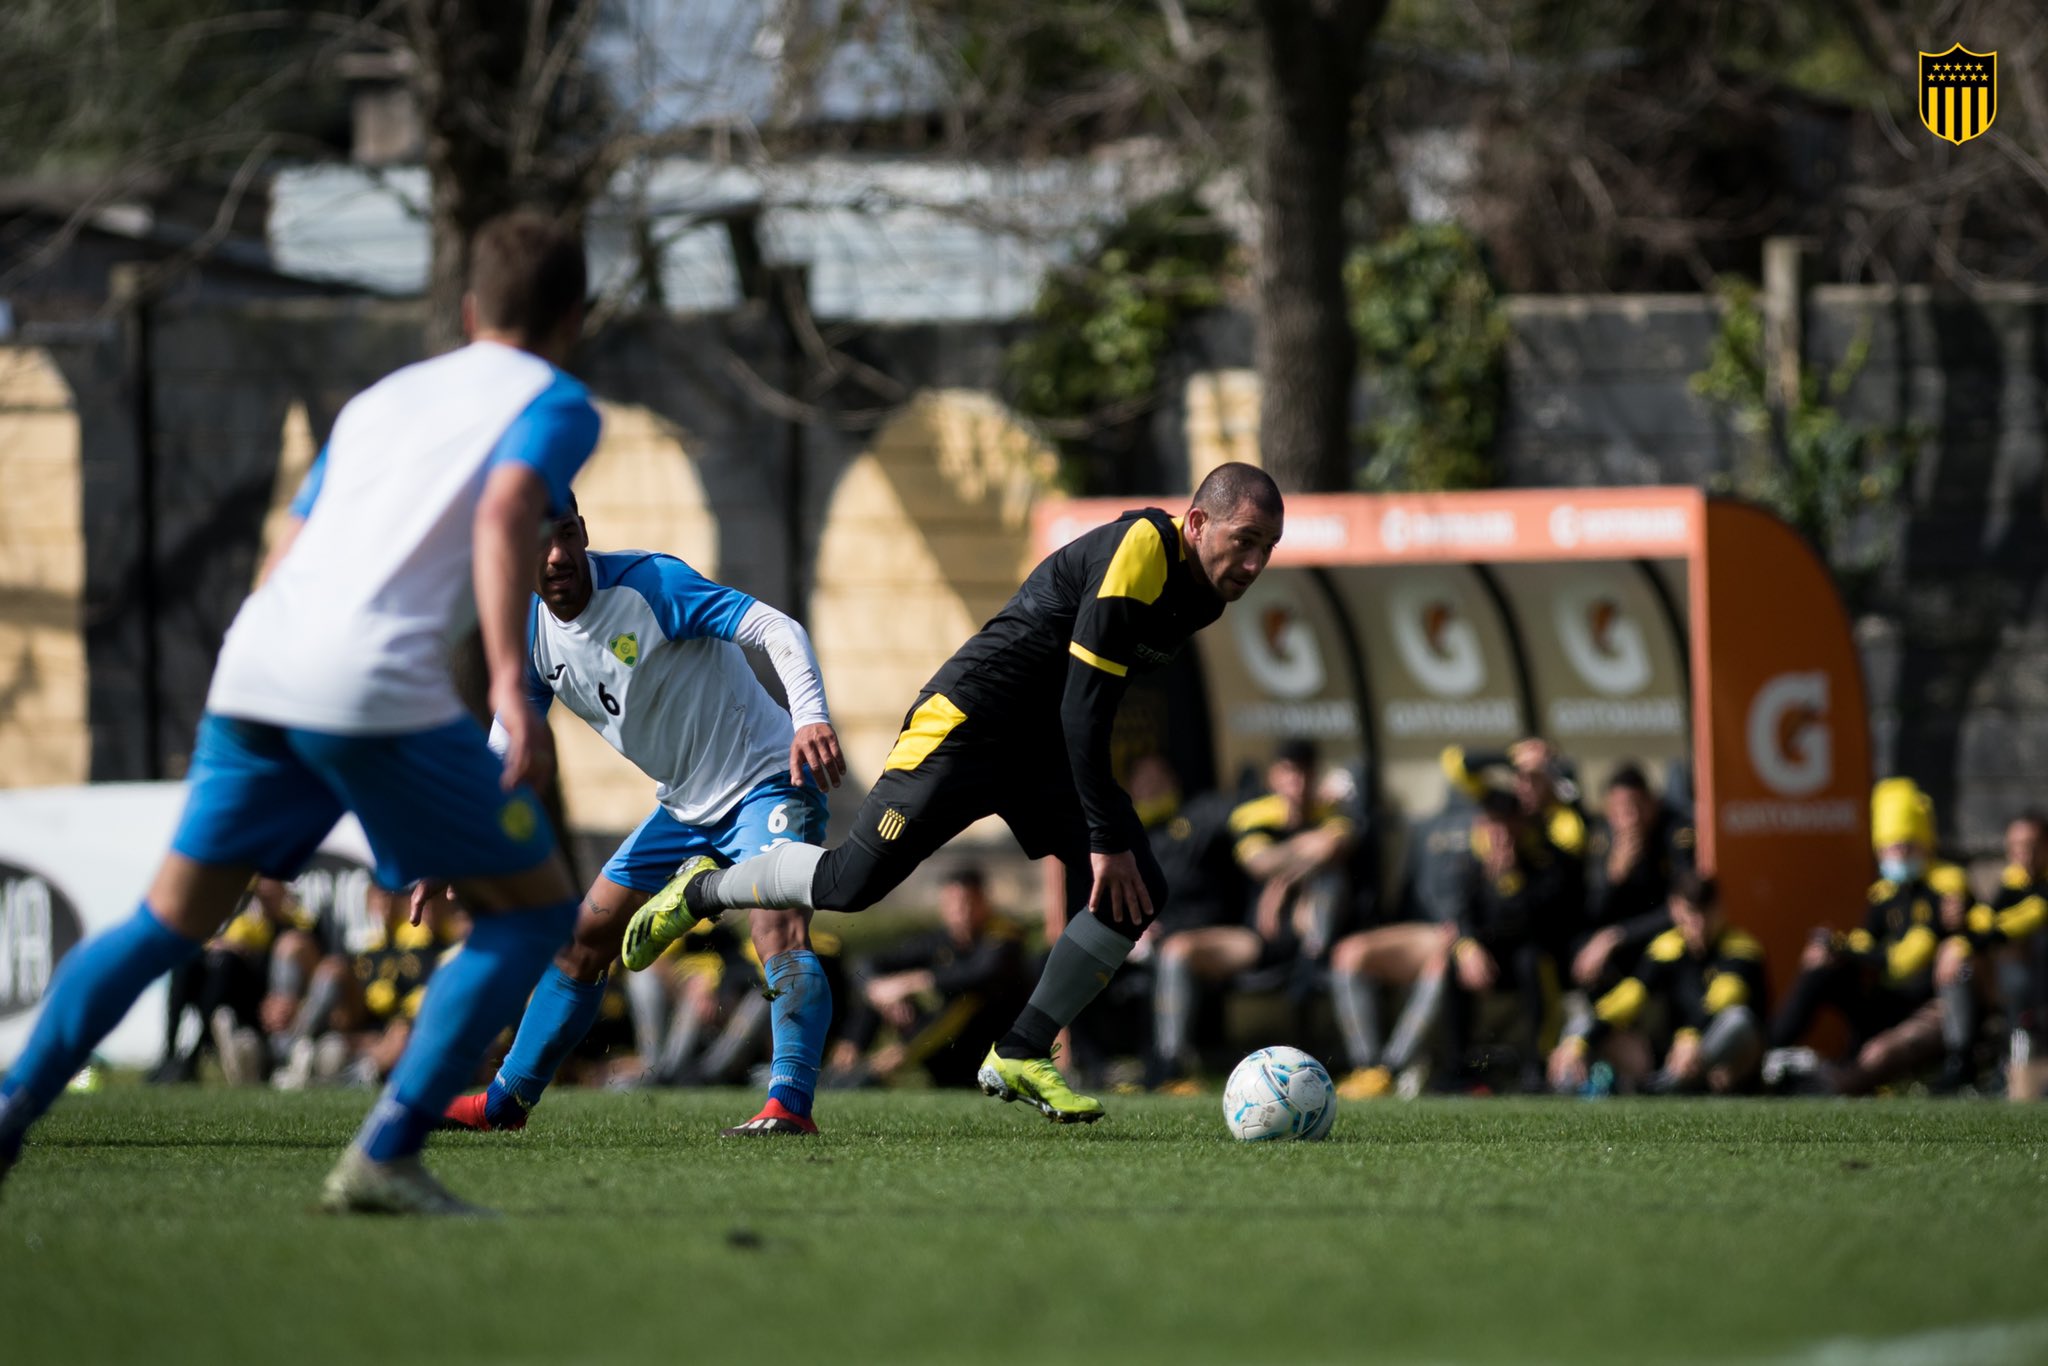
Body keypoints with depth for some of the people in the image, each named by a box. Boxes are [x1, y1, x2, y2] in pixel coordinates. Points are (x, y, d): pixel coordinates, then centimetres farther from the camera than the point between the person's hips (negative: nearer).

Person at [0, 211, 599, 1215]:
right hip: (379, 688, -6)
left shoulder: (379, 399, 29)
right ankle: (384, 1158, -4)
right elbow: (505, 512, -11)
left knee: (171, 921, 20)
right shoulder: (556, 404, 10)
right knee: (533, 908, 7)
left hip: (251, 670, 6)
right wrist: (509, 682, -22)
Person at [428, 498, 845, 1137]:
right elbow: (504, 748, 9)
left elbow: (777, 630, -28)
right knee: (584, 939, 11)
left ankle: (791, 1103, -35)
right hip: (684, 804, 8)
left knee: (777, 927, -30)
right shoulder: (532, 634, -2)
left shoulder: (648, 581, -22)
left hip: (766, 779, -8)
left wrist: (812, 717, -45)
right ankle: (507, 1100, 22)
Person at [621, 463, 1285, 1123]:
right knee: (853, 883, -11)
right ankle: (701, 891, 17)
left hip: (1051, 746, 8)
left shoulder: (1200, 584, 2)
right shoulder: (1140, 550, -26)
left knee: (1136, 893, -9)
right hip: (969, 720, -8)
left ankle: (1019, 1058, 2)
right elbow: (1081, 707, -25)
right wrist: (1106, 839, -23)